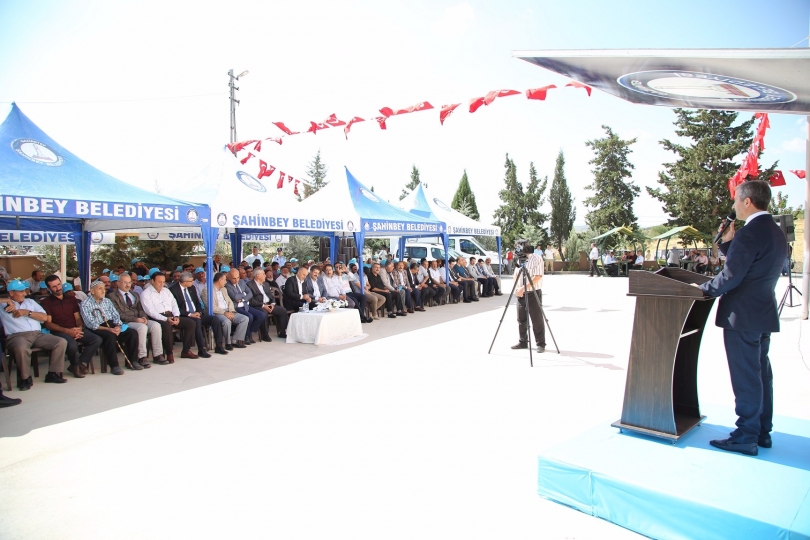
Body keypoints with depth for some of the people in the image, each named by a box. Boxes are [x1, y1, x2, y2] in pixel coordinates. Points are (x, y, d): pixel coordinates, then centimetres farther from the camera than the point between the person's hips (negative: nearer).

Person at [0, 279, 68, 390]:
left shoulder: (30, 302, 24)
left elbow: (44, 317, 14)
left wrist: (27, 312, -1)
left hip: (38, 334, 5)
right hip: (17, 336, -5)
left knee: (61, 342, -16)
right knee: (21, 348, -40)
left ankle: (53, 374, -9)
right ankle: (25, 378, -18)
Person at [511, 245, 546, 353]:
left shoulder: (537, 259, -11)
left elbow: (538, 277, -18)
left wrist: (523, 288, -23)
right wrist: (516, 289, -1)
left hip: (533, 293, -6)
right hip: (521, 294, 7)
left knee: (537, 320, -1)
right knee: (521, 319, 12)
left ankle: (541, 344, 8)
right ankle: (523, 342, 24)